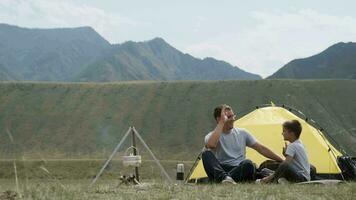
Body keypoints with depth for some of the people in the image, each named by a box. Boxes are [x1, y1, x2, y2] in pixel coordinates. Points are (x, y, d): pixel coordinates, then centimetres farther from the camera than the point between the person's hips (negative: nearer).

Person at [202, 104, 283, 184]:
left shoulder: (242, 133, 14)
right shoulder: (212, 136, 2)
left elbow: (261, 149, 17)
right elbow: (211, 145, -25)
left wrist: (281, 161, 13)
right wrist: (221, 123, -18)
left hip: (239, 169, 2)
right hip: (220, 169, -2)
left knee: (248, 164, -32)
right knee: (206, 154, -31)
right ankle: (224, 177, -53)